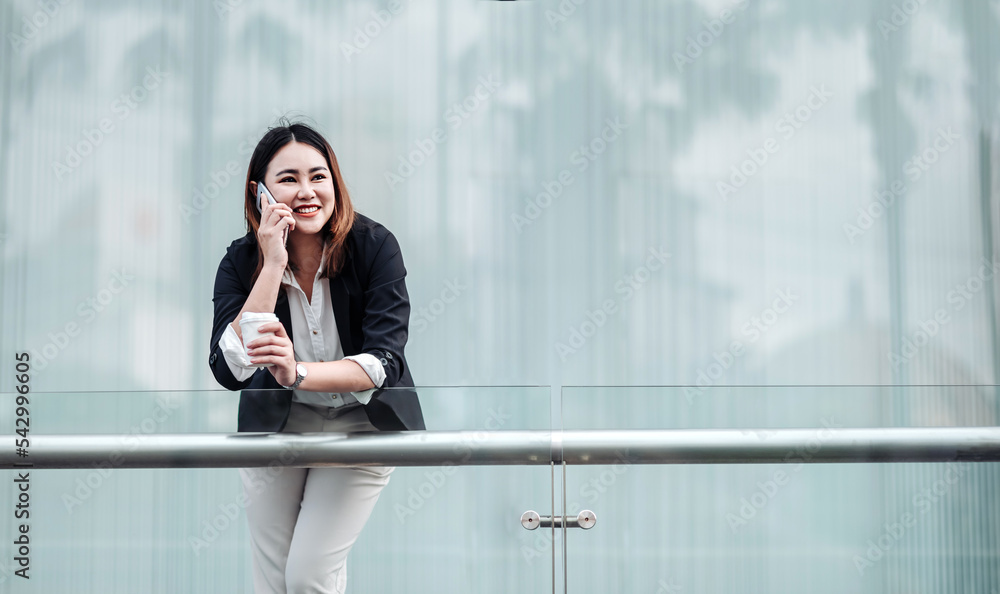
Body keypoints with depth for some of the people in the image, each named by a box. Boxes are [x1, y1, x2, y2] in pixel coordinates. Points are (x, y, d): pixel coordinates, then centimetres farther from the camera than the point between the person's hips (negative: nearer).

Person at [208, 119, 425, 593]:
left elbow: (385, 362, -27)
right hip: (275, 425, 2)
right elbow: (230, 371, -28)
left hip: (362, 426, -2)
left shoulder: (374, 246, -19)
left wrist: (298, 373, -44)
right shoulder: (241, 261, -15)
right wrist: (273, 266, -32)